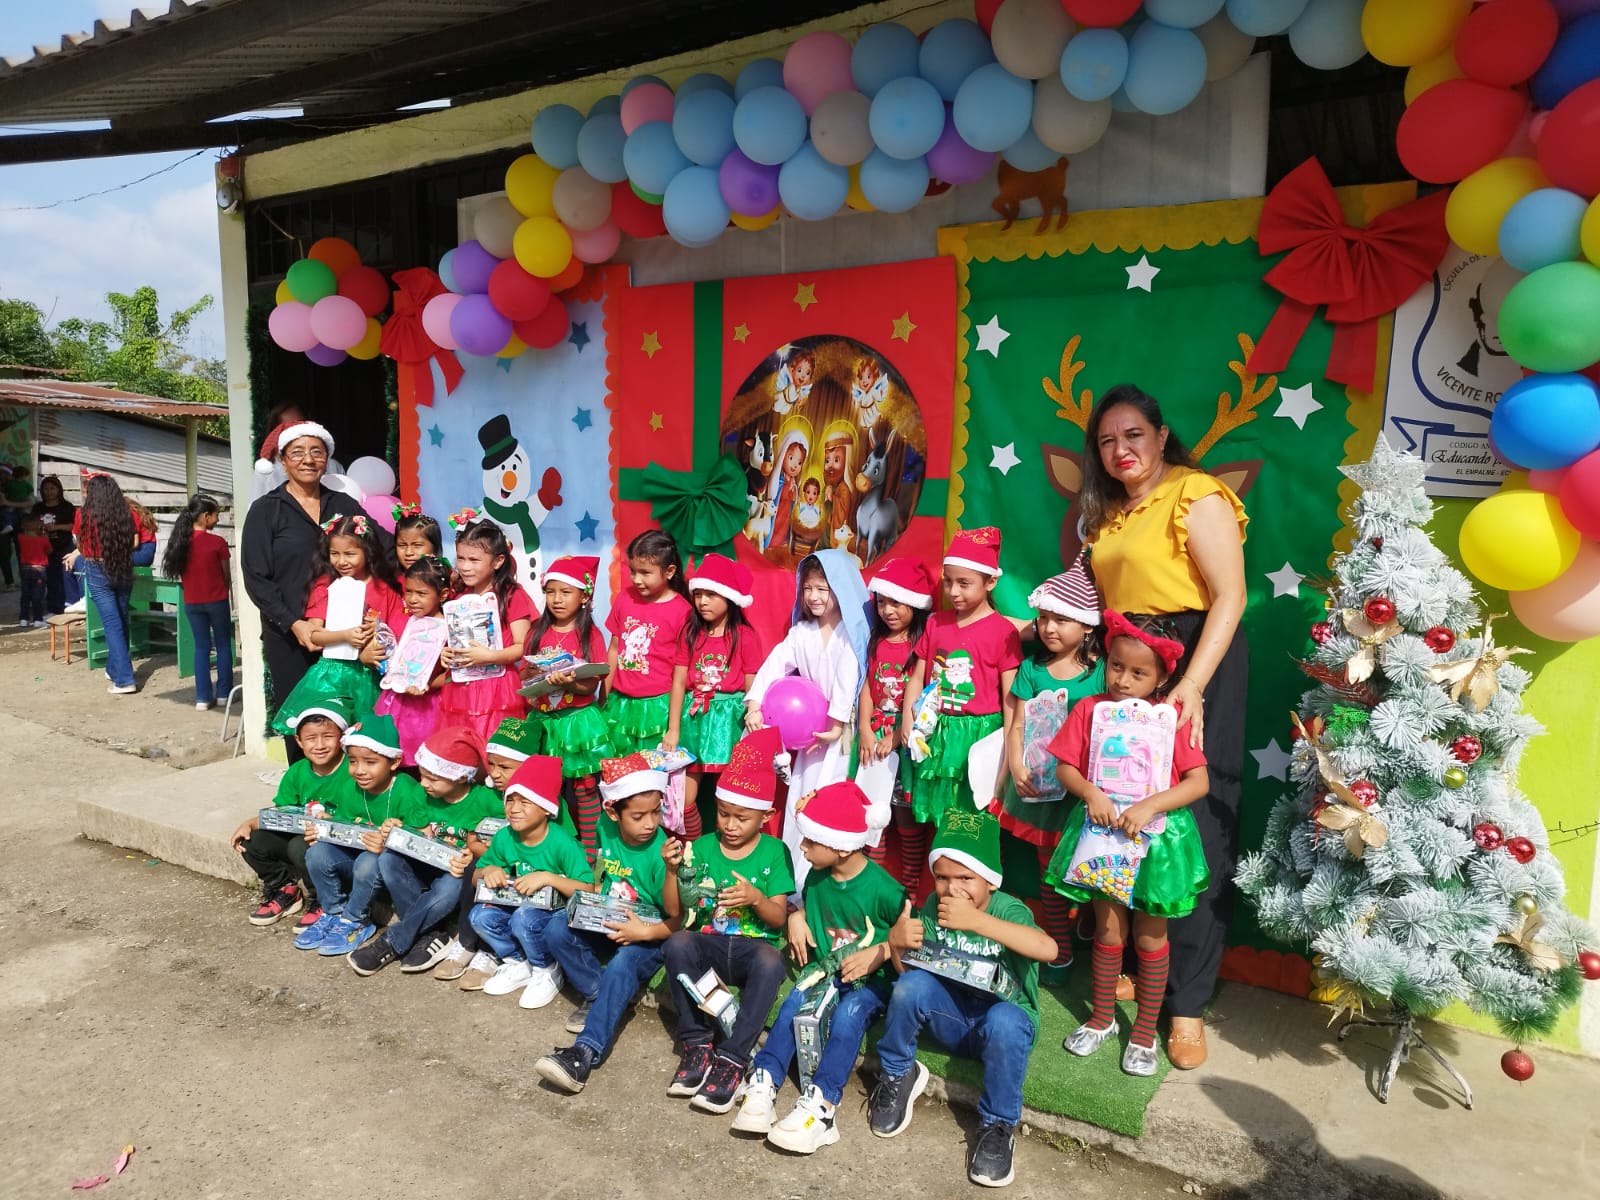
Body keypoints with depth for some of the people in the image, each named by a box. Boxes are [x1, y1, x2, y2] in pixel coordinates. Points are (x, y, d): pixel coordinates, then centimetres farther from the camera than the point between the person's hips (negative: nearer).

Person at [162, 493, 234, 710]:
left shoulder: (181, 541, -2)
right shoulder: (217, 543, -14)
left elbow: (181, 573, 5)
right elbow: (226, 576, -4)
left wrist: (195, 589, 14)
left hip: (191, 602, 4)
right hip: (216, 600, -4)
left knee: (201, 646, 11)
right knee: (223, 645, 11)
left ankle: (203, 697, 10)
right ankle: (223, 692, 15)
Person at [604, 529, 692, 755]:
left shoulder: (681, 610, -11)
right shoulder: (624, 598, 3)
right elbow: (614, 649, 10)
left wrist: (675, 726, -6)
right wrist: (603, 696, 11)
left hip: (657, 705, -4)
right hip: (620, 701, 5)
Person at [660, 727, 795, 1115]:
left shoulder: (774, 852, 1)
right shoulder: (702, 847, 5)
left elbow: (779, 918, -3)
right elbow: (675, 911, 5)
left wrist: (755, 898, -23)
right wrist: (673, 869, -11)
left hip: (755, 946, -2)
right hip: (709, 943, 2)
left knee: (772, 961, -36)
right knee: (677, 942, -31)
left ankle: (732, 1058, -28)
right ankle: (697, 1044, -18)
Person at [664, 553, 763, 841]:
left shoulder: (745, 636, -4)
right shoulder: (690, 633, 6)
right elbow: (678, 683, 4)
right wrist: (673, 729, 1)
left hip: (729, 716, -3)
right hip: (693, 715, 3)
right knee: (685, 798, 6)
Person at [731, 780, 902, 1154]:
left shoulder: (881, 888, -17)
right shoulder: (817, 877, 1)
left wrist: (879, 952, -22)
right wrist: (797, 917, 1)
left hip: (870, 979, -5)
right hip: (825, 969, 5)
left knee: (848, 1014, -32)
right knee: (794, 1002, -23)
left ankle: (820, 1105, -36)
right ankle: (763, 1084, -25)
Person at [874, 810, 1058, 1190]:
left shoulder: (1009, 909, -18)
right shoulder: (934, 905, -7)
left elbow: (1048, 949, -40)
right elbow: (912, 970, -4)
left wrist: (977, 921, -46)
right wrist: (896, 944, -26)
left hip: (1005, 1019, -3)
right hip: (951, 1016, 3)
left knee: (1003, 1020, -37)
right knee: (912, 985, -27)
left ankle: (998, 1126, -11)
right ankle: (897, 1076, 1)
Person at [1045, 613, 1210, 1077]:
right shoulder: (1090, 709, -5)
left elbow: (1199, 781, -13)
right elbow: (1065, 767, -2)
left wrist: (1148, 806, -23)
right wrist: (1091, 794, -20)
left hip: (1156, 835, -1)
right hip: (1102, 832, 2)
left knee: (1150, 935, 11)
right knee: (1108, 928, 14)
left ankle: (1145, 1032, 28)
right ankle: (1102, 1018, 33)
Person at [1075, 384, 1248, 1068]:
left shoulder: (1196, 494, -8)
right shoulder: (1107, 512, 16)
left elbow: (1229, 598, -15)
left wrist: (1192, 686, -23)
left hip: (1196, 660, -7)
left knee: (1195, 825, -4)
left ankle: (1188, 1002, 6)